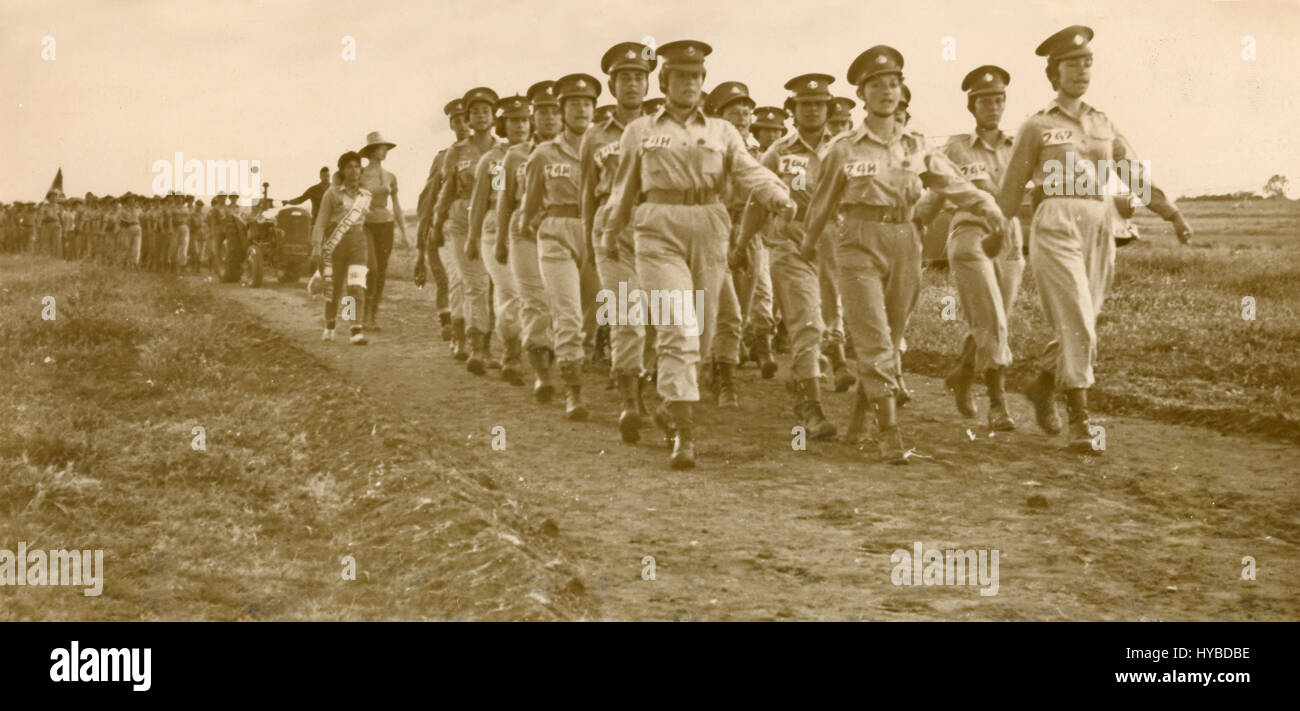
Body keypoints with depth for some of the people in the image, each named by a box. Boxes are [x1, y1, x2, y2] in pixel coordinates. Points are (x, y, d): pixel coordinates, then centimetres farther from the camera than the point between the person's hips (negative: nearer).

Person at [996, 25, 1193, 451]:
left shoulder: (1103, 126, 17)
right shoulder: (1036, 128, 3)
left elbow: (1136, 177, 11)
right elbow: (1010, 190, 8)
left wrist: (1174, 216, 0)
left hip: (1098, 234, 5)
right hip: (1056, 229, -5)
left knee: (1080, 326, 12)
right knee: (1077, 326, -15)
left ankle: (1043, 385, 37)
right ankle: (1079, 424, -11)